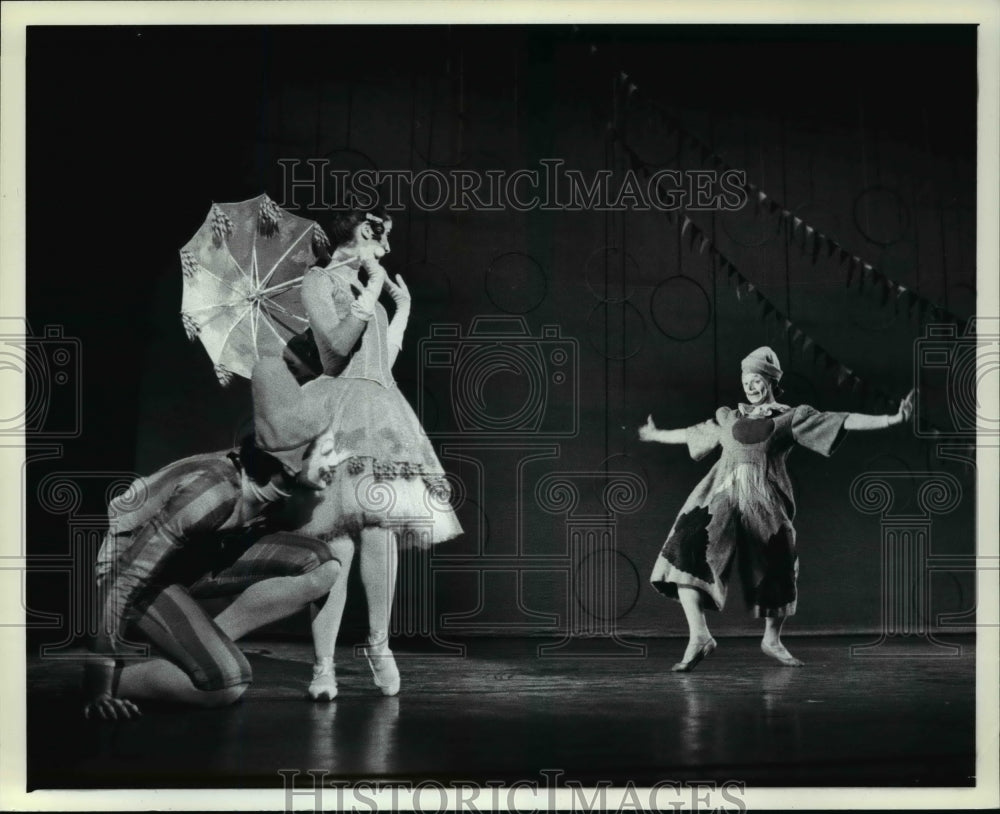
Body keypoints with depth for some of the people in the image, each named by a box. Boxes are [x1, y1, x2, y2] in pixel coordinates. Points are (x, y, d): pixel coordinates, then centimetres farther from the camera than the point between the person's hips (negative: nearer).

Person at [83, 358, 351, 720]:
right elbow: (129, 577, -32)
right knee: (227, 684, -27)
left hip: (192, 558, 8)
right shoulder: (214, 490, -36)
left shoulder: (271, 483, -14)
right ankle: (109, 680, -6)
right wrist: (98, 678, -30)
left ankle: (193, 648, -3)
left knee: (321, 565, -10)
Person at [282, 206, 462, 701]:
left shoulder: (364, 287, 26)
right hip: (342, 411, -7)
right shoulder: (319, 281, 5)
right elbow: (339, 343, -11)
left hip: (380, 413, 7)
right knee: (338, 544, -14)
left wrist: (402, 309, 30)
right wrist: (372, 291, -4)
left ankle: (378, 643, -1)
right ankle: (324, 665, -15)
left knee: (380, 531, -12)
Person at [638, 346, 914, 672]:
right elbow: (692, 434, 36)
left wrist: (892, 419, -13)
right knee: (686, 553, -19)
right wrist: (655, 435, 48)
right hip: (721, 495, 2)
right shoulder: (728, 418, 20)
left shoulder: (791, 417, 7)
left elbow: (845, 421, -2)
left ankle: (772, 639, 27)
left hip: (764, 500, -2)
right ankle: (698, 636, -22)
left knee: (774, 568, 1)